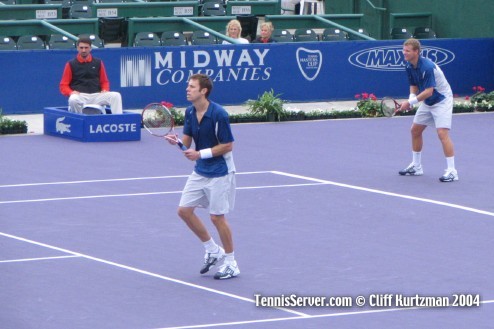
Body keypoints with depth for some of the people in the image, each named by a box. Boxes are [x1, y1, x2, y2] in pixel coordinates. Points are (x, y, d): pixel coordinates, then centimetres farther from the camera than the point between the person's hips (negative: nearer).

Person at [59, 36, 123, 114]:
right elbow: (63, 86, 8)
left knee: (116, 96, -21)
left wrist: (105, 90, -1)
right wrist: (71, 92, -13)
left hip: (96, 96, 2)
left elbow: (104, 82, 21)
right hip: (80, 96, -2)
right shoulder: (71, 65, 9)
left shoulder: (98, 63, 15)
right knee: (73, 100, -38)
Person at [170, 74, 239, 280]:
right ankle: (213, 251, 21)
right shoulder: (190, 112, 1)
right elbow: (187, 141, 5)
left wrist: (201, 153, -23)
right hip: (200, 171, 8)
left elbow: (228, 145, -17)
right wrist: (176, 141, -18)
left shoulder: (218, 114, -21)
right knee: (184, 210, 5)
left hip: (219, 172, -8)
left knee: (217, 217, -4)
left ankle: (231, 264, 10)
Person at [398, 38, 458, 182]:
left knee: (442, 133, -20)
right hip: (427, 102, 9)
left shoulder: (427, 67, -29)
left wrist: (410, 102, -27)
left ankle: (452, 171, -19)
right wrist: (412, 97, -12)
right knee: (415, 130, 13)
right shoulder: (409, 66, -3)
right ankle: (416, 166, 27)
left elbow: (428, 92, -30)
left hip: (442, 100, -9)